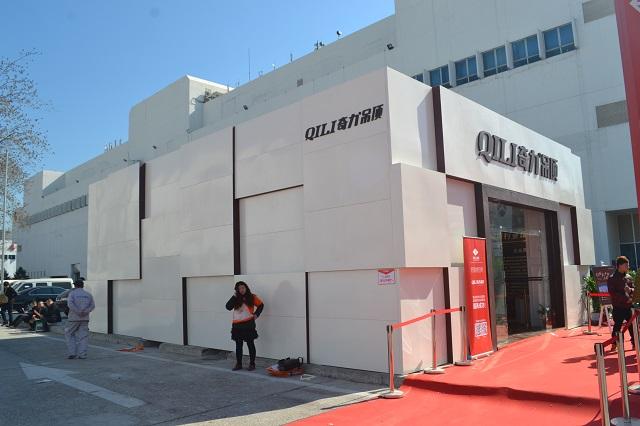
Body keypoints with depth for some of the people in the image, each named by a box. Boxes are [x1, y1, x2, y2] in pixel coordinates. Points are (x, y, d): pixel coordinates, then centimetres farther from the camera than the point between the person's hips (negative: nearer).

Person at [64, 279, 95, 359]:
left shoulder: (72, 293, -1)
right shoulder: (88, 294, 9)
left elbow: (70, 304, -18)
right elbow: (92, 305, -3)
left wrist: (78, 312, -17)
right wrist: (85, 312, -13)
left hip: (74, 318, -3)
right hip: (85, 319, 3)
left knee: (69, 334, 13)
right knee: (83, 336, 5)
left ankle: (72, 353, 5)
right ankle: (82, 355, 0)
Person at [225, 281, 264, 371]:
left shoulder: (251, 297, 0)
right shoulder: (236, 299, 6)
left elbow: (261, 305, 9)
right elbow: (228, 307, -6)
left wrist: (256, 314, -2)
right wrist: (234, 296, -12)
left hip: (248, 324, -3)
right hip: (237, 325, 3)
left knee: (250, 344, 4)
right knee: (238, 345, 10)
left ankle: (252, 364, 11)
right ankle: (238, 364, 19)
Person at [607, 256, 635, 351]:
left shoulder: (628, 277, 10)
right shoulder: (612, 279, -6)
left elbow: (634, 289, 15)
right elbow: (612, 293, -11)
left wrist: (630, 290, -8)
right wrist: (625, 298, -16)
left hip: (629, 306, 5)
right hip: (618, 307, -5)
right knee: (617, 326, 0)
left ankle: (634, 343, 18)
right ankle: (615, 344, 11)